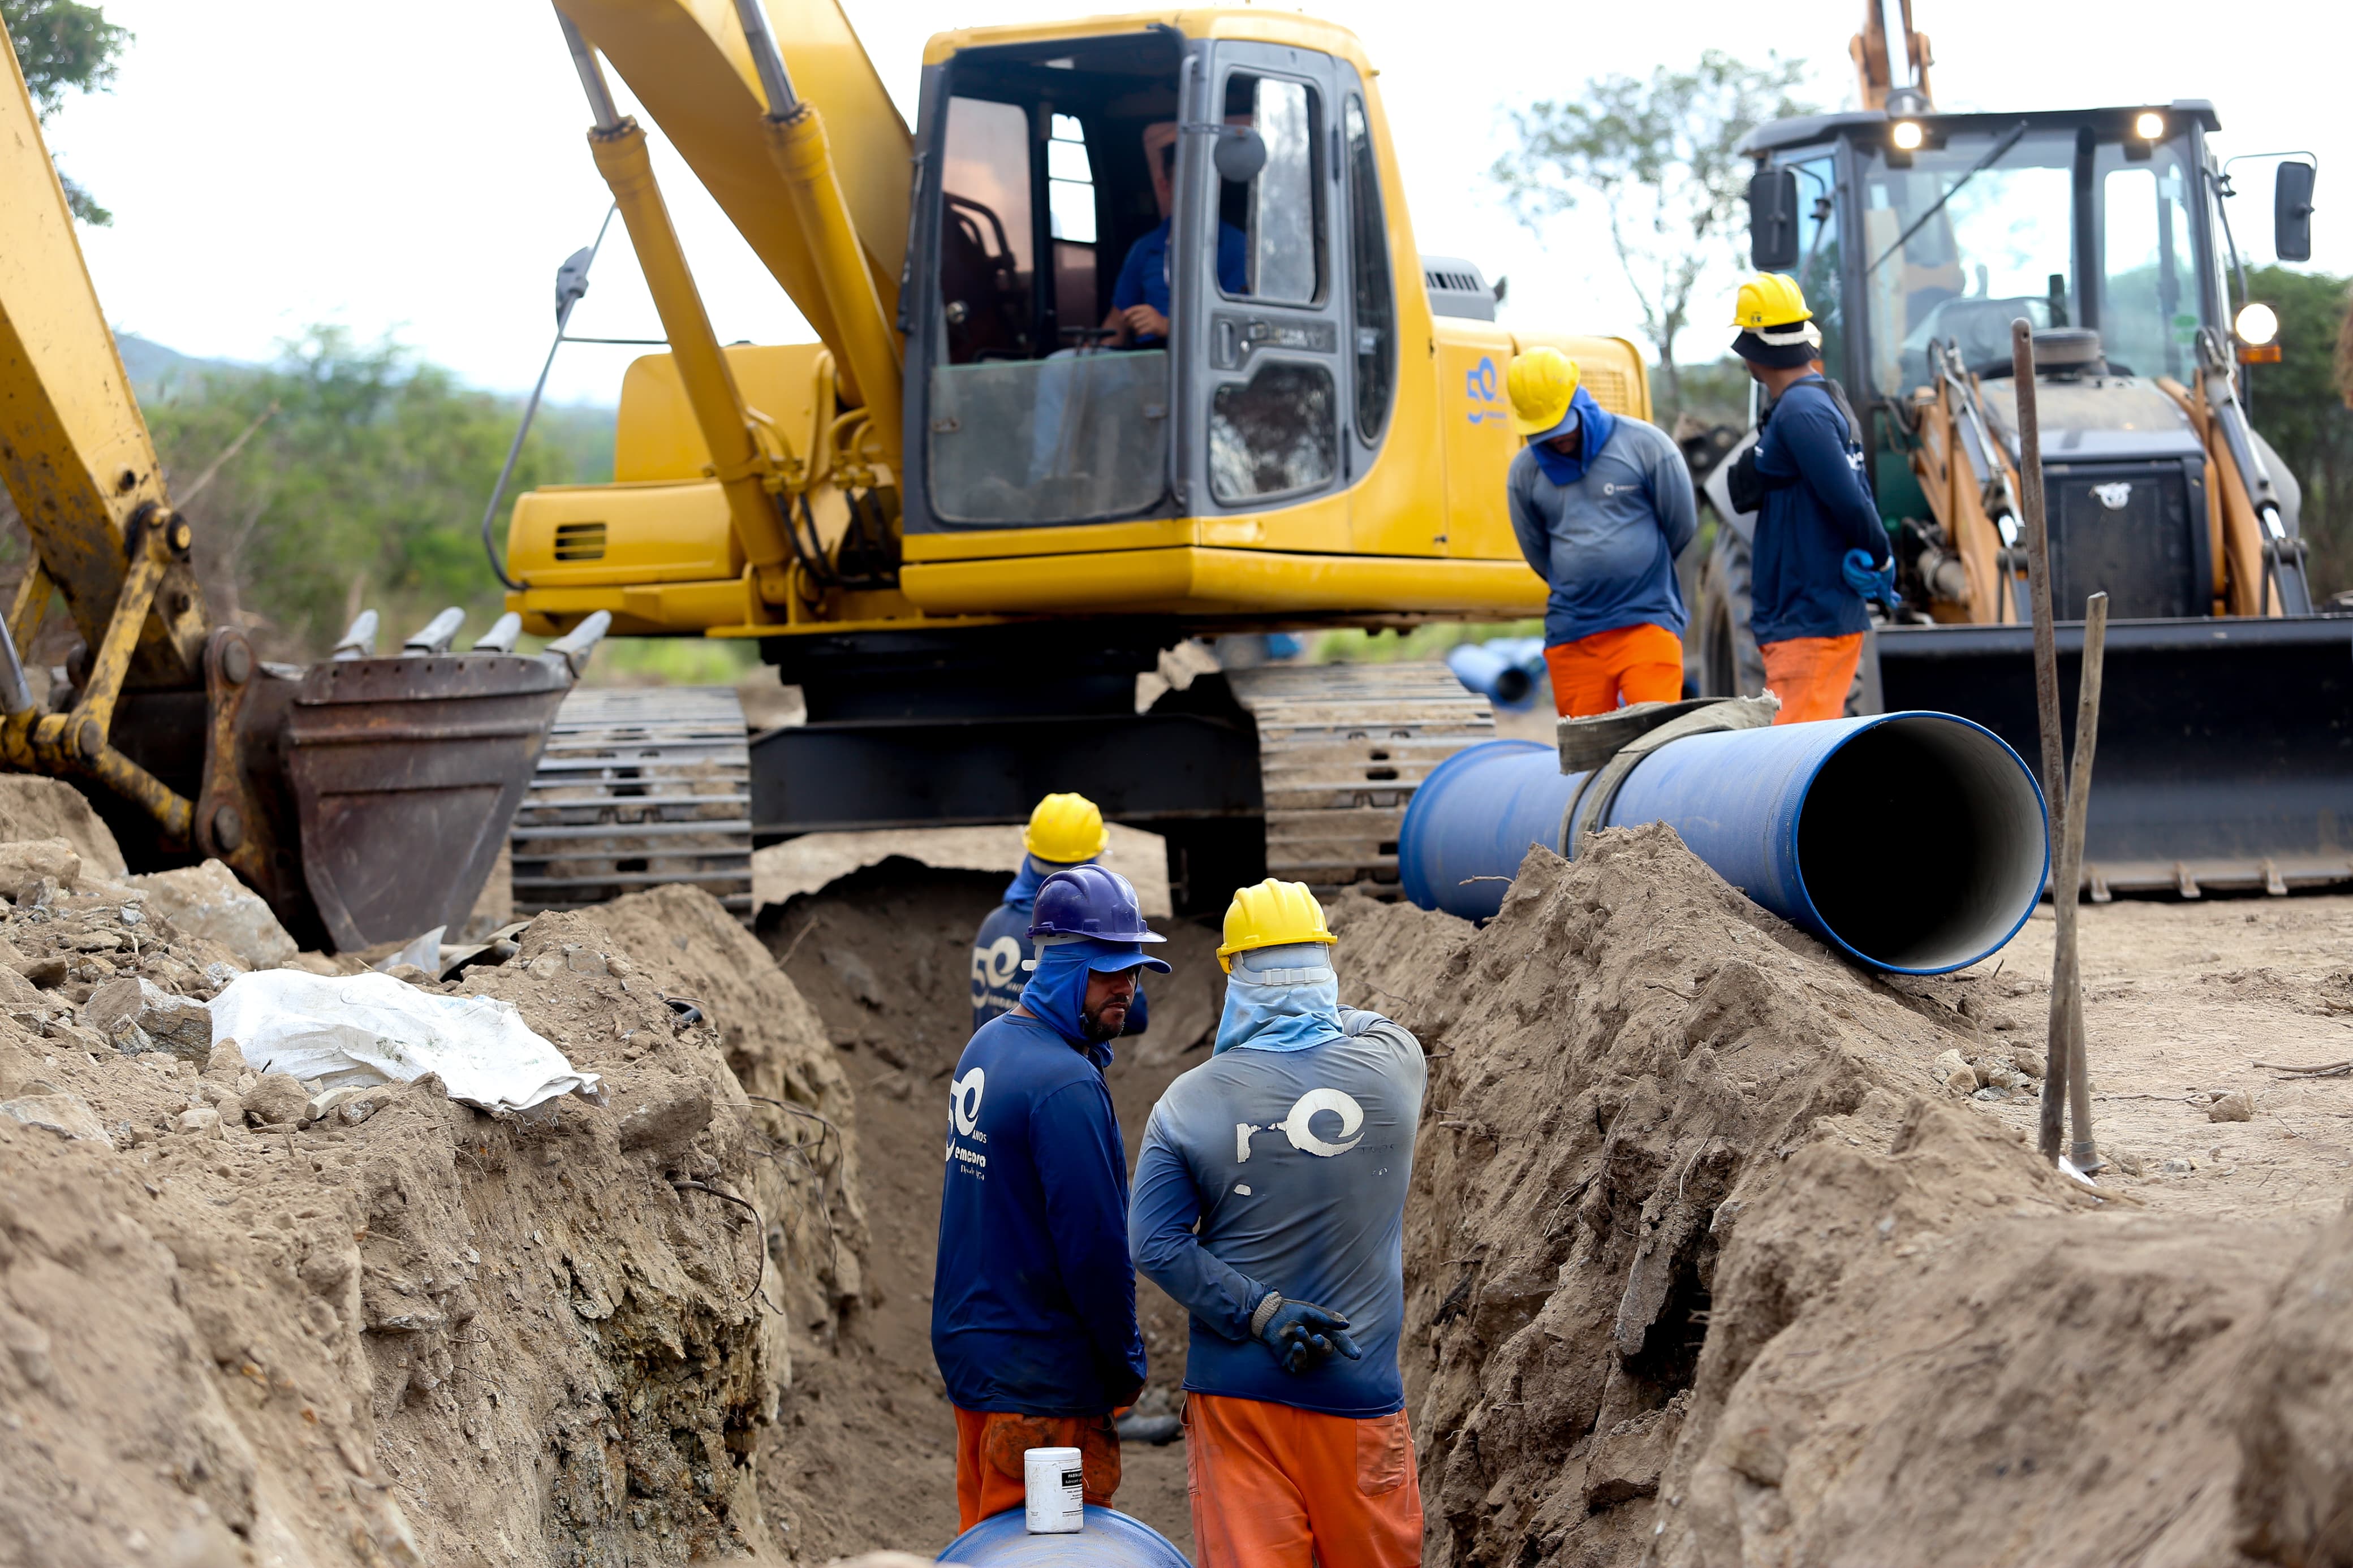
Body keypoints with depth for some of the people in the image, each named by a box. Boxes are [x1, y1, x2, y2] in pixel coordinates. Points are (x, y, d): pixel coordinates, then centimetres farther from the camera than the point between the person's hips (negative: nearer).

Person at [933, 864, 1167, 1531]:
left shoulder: (987, 1047, 10)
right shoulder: (1066, 1086, -20)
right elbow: (1096, 1246, -21)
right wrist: (1126, 1368, -8)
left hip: (967, 1348, 9)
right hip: (1042, 1379, -9)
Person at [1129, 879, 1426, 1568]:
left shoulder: (1189, 1102, -6)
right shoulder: (1392, 1064, -6)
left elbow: (1156, 1245, -12)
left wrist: (1262, 1312, -11)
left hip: (1235, 1388, 0)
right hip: (1355, 1383, 0)